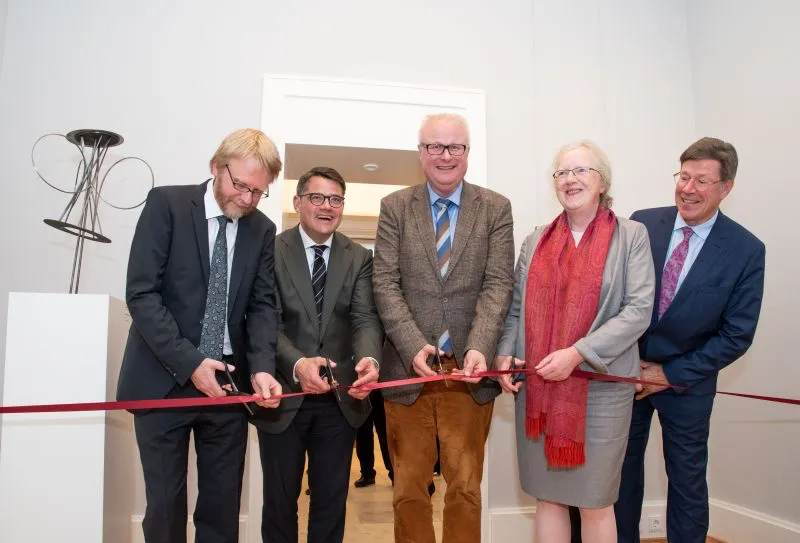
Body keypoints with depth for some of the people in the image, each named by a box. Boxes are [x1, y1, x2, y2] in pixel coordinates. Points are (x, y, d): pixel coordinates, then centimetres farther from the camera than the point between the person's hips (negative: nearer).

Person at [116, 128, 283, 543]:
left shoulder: (263, 230, 6)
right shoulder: (166, 204, -5)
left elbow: (262, 305, 3)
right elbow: (141, 293, -11)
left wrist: (261, 367, -15)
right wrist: (188, 362, -18)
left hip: (228, 381, 3)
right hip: (164, 380, -3)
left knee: (223, 505, 8)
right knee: (165, 503, 7)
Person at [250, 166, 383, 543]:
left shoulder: (359, 258, 2)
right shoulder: (271, 251, -5)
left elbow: (366, 319, -9)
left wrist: (369, 359, -31)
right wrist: (297, 364, -32)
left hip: (340, 398, 2)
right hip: (284, 396, -2)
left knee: (332, 499, 17)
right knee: (280, 498, 16)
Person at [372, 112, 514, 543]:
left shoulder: (496, 208, 4)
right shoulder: (394, 207, 4)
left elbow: (498, 285, -4)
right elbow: (386, 284, -3)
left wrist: (478, 349, -19)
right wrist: (413, 347, -16)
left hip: (468, 370, 0)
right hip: (408, 367, 1)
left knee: (466, 487, 11)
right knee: (409, 488, 12)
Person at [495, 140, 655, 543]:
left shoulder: (631, 236, 0)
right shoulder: (535, 241, 11)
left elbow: (638, 309, -9)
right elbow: (517, 308, 11)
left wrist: (577, 353, -17)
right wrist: (505, 354, -5)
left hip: (600, 386, -3)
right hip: (537, 386, 3)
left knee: (595, 502, 8)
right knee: (547, 496, 12)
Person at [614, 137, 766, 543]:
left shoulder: (747, 250, -12)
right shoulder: (642, 224, -8)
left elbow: (737, 335, -10)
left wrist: (672, 374, -12)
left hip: (687, 380, -1)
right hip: (626, 372, 2)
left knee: (687, 479, 14)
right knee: (622, 469, 16)